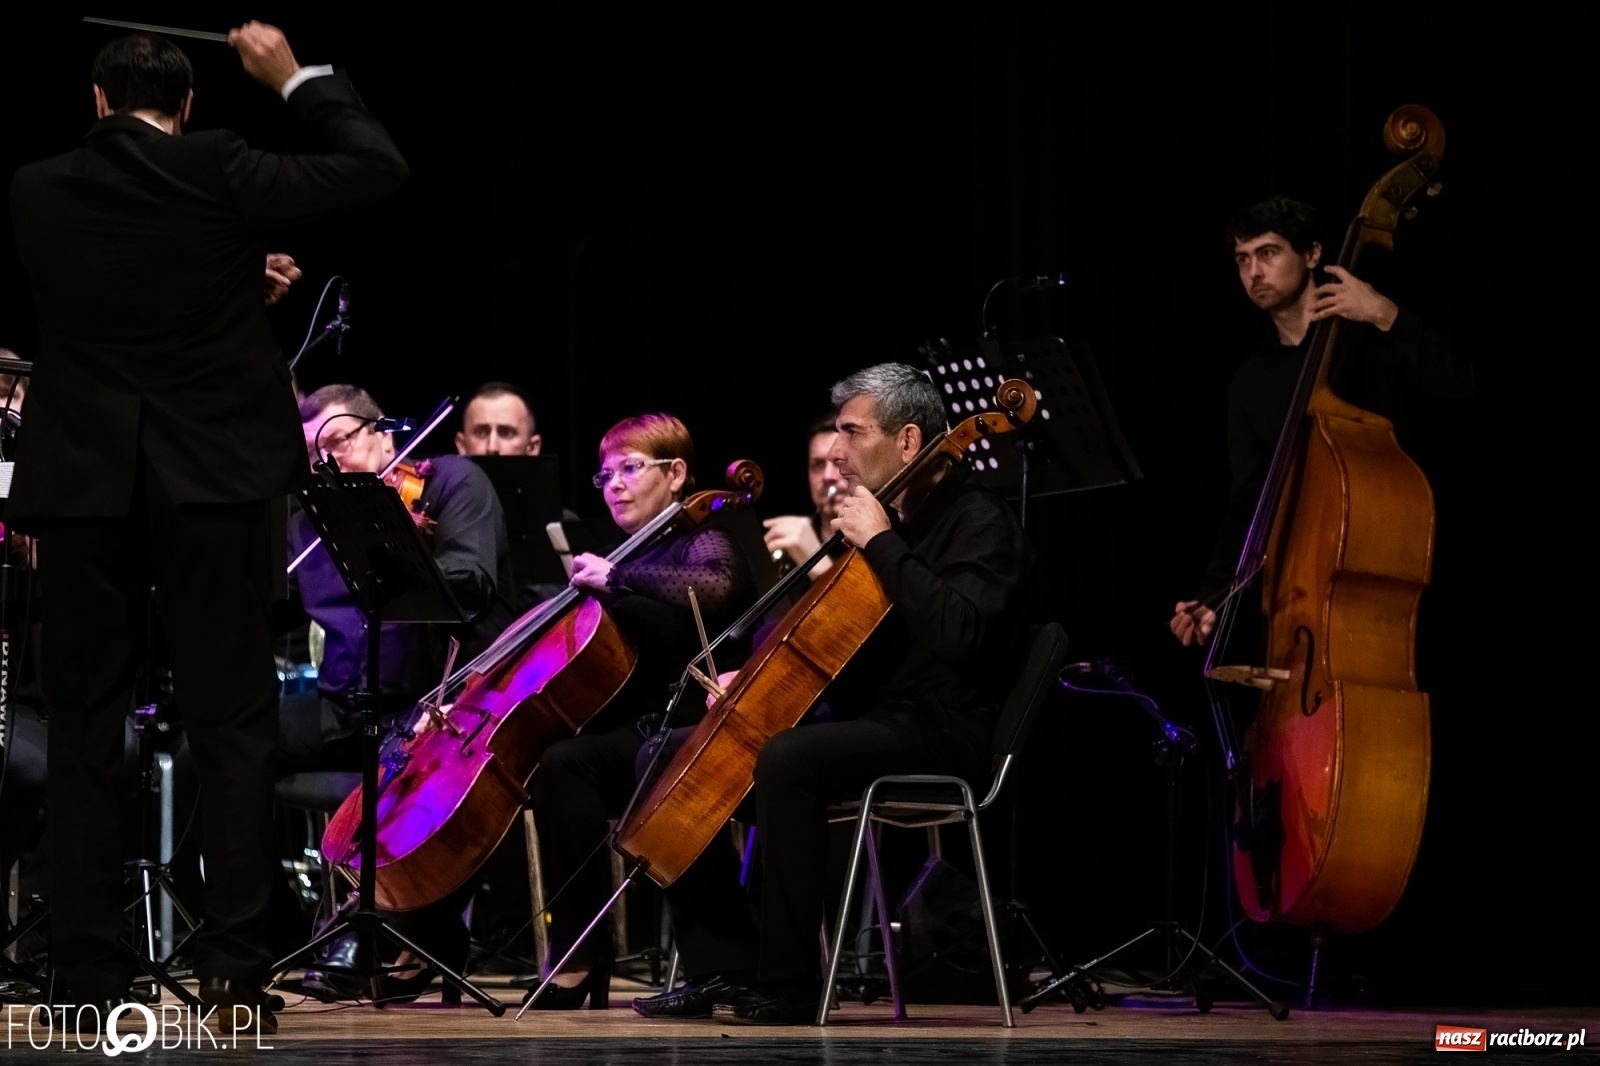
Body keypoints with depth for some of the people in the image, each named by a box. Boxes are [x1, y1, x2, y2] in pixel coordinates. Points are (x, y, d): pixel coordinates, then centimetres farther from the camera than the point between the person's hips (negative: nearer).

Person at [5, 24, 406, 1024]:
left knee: (84, 734, 6)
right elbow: (379, 167, 0)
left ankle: (90, 978, 3)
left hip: (81, 483, 2)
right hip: (215, 479, -1)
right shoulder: (222, 174, -6)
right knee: (233, 726, 3)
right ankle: (236, 967, -4)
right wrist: (295, 77, 11)